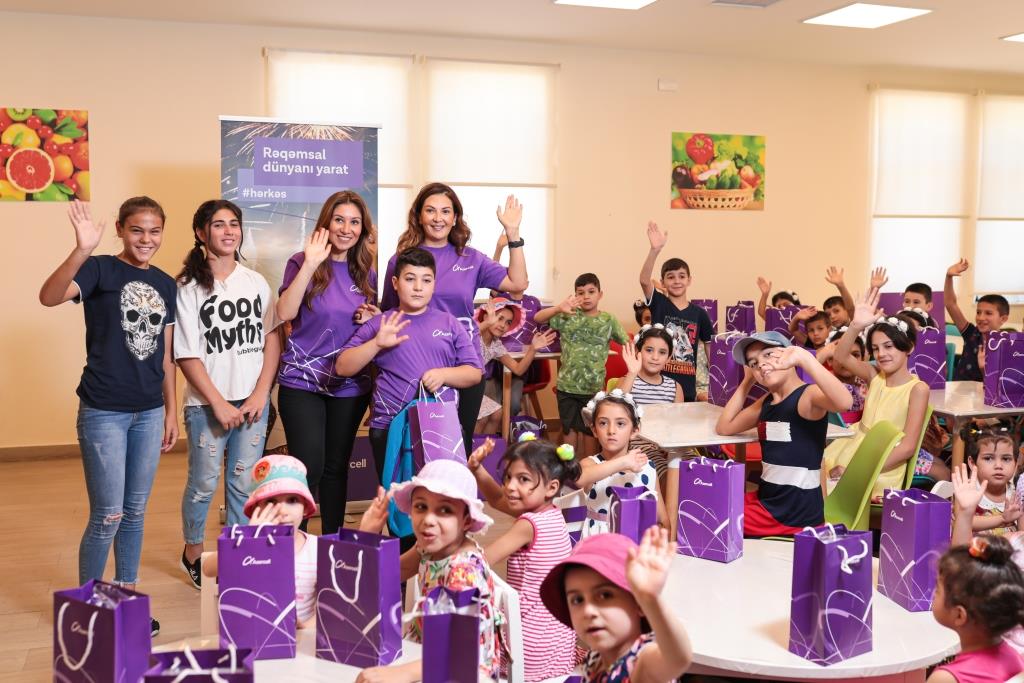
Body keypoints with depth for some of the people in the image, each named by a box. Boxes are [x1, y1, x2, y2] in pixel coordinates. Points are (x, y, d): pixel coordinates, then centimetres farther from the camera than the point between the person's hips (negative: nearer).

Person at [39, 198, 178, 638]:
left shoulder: (166, 285, 8)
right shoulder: (101, 270, -8)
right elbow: (49, 297, -29)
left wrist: (171, 412, 11)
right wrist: (81, 251, -44)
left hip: (149, 412, 5)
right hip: (103, 412, -5)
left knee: (135, 511, 14)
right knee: (108, 516, 0)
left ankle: (126, 595, 29)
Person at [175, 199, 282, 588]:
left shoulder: (256, 282, 5)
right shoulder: (189, 287, -6)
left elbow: (272, 341, 5)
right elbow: (187, 356, -8)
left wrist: (260, 394, -5)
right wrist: (219, 404, -11)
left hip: (253, 402, 3)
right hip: (206, 404, -3)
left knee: (243, 484, 9)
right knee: (204, 483, 9)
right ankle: (193, 554, 32)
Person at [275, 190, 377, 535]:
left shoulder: (367, 272, 7)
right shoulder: (302, 263, -4)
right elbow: (285, 313, -20)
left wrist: (372, 320, -4)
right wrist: (311, 264, -23)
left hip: (350, 385, 4)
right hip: (302, 381, -4)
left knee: (336, 466, 12)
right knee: (309, 467, -9)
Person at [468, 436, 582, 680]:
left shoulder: (530, 524, -22)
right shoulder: (552, 513, 4)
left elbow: (481, 562, -16)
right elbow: (496, 499, 14)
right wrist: (476, 469, 1)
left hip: (533, 633, -9)